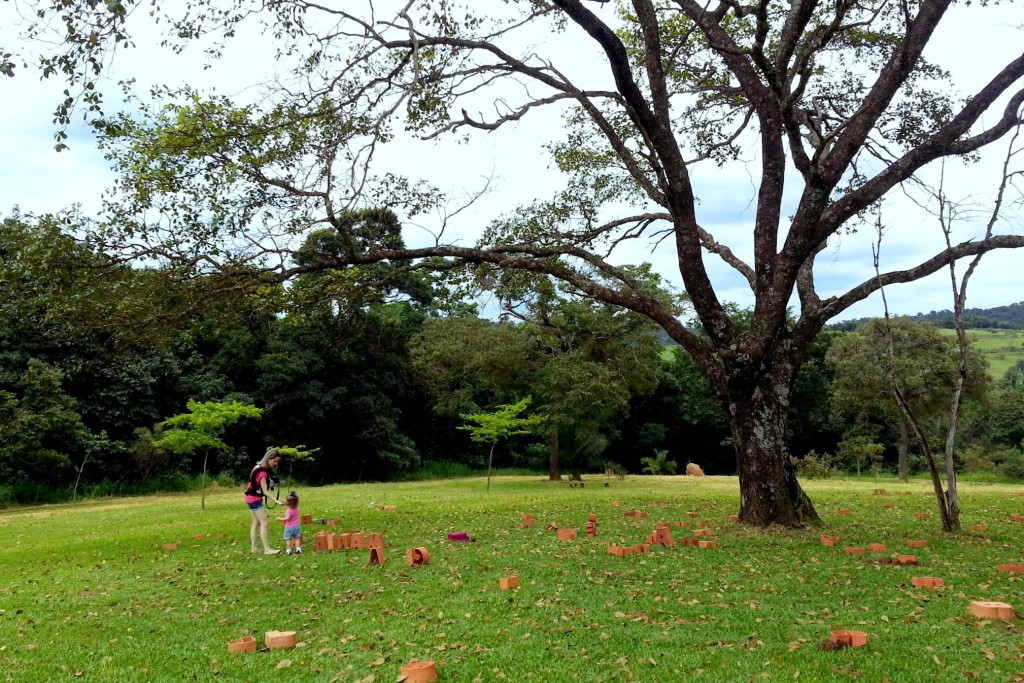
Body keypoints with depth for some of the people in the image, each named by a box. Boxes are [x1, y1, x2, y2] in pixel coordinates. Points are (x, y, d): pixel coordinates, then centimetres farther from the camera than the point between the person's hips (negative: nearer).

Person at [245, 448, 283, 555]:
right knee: (264, 522, -11)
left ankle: (254, 548, 17)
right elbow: (265, 491, -29)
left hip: (252, 498, 10)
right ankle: (267, 549, -13)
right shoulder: (262, 472, -23)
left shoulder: (260, 467, 6)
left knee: (256, 523, 13)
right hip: (255, 499, -10)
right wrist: (276, 501, -36)